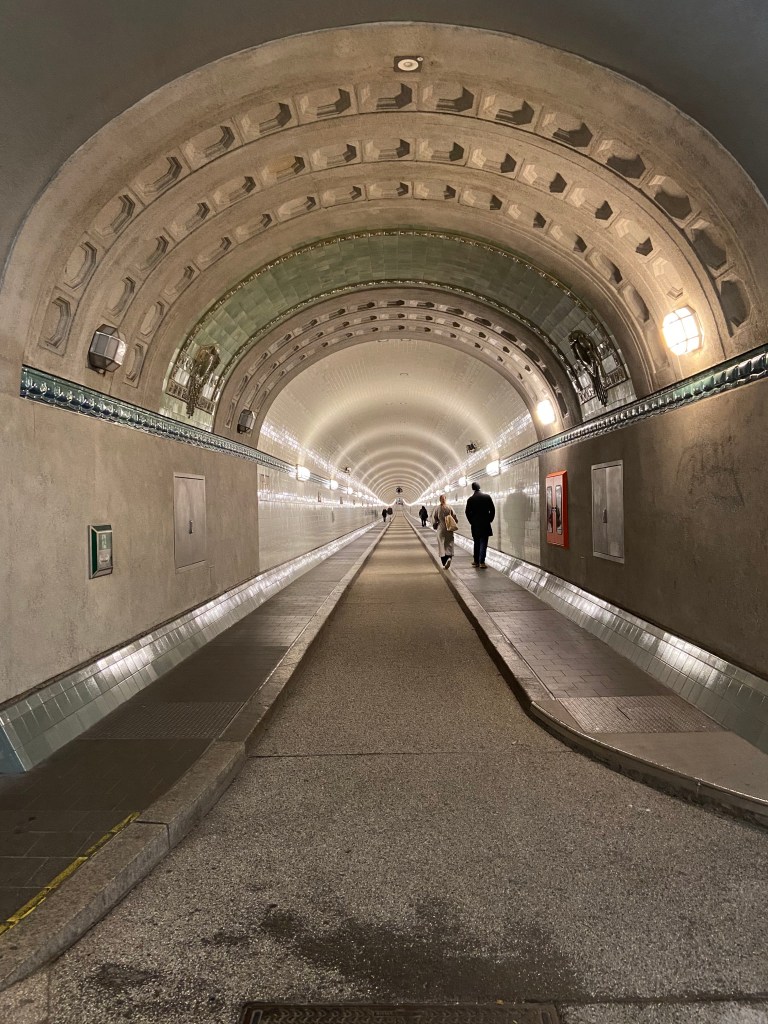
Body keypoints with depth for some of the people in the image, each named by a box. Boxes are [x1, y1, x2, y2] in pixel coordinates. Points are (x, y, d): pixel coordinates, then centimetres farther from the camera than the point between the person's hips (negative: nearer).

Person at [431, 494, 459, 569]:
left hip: (440, 529, 0)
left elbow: (434, 519, -5)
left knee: (441, 546, 6)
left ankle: (444, 564, 4)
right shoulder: (449, 508, -4)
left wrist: (435, 526, 12)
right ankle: (449, 558, -23)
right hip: (449, 529, 0)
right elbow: (456, 518, -5)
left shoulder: (437, 508, -5)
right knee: (449, 545, 5)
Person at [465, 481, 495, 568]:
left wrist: (471, 521, 10)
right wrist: (490, 519, 8)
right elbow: (492, 510, -2)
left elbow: (467, 512, -1)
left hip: (475, 525, 1)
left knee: (476, 543, 13)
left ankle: (476, 561, 16)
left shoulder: (470, 499, -2)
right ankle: (481, 562, -8)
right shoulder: (487, 497, -3)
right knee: (483, 543, -1)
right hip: (485, 524, -1)